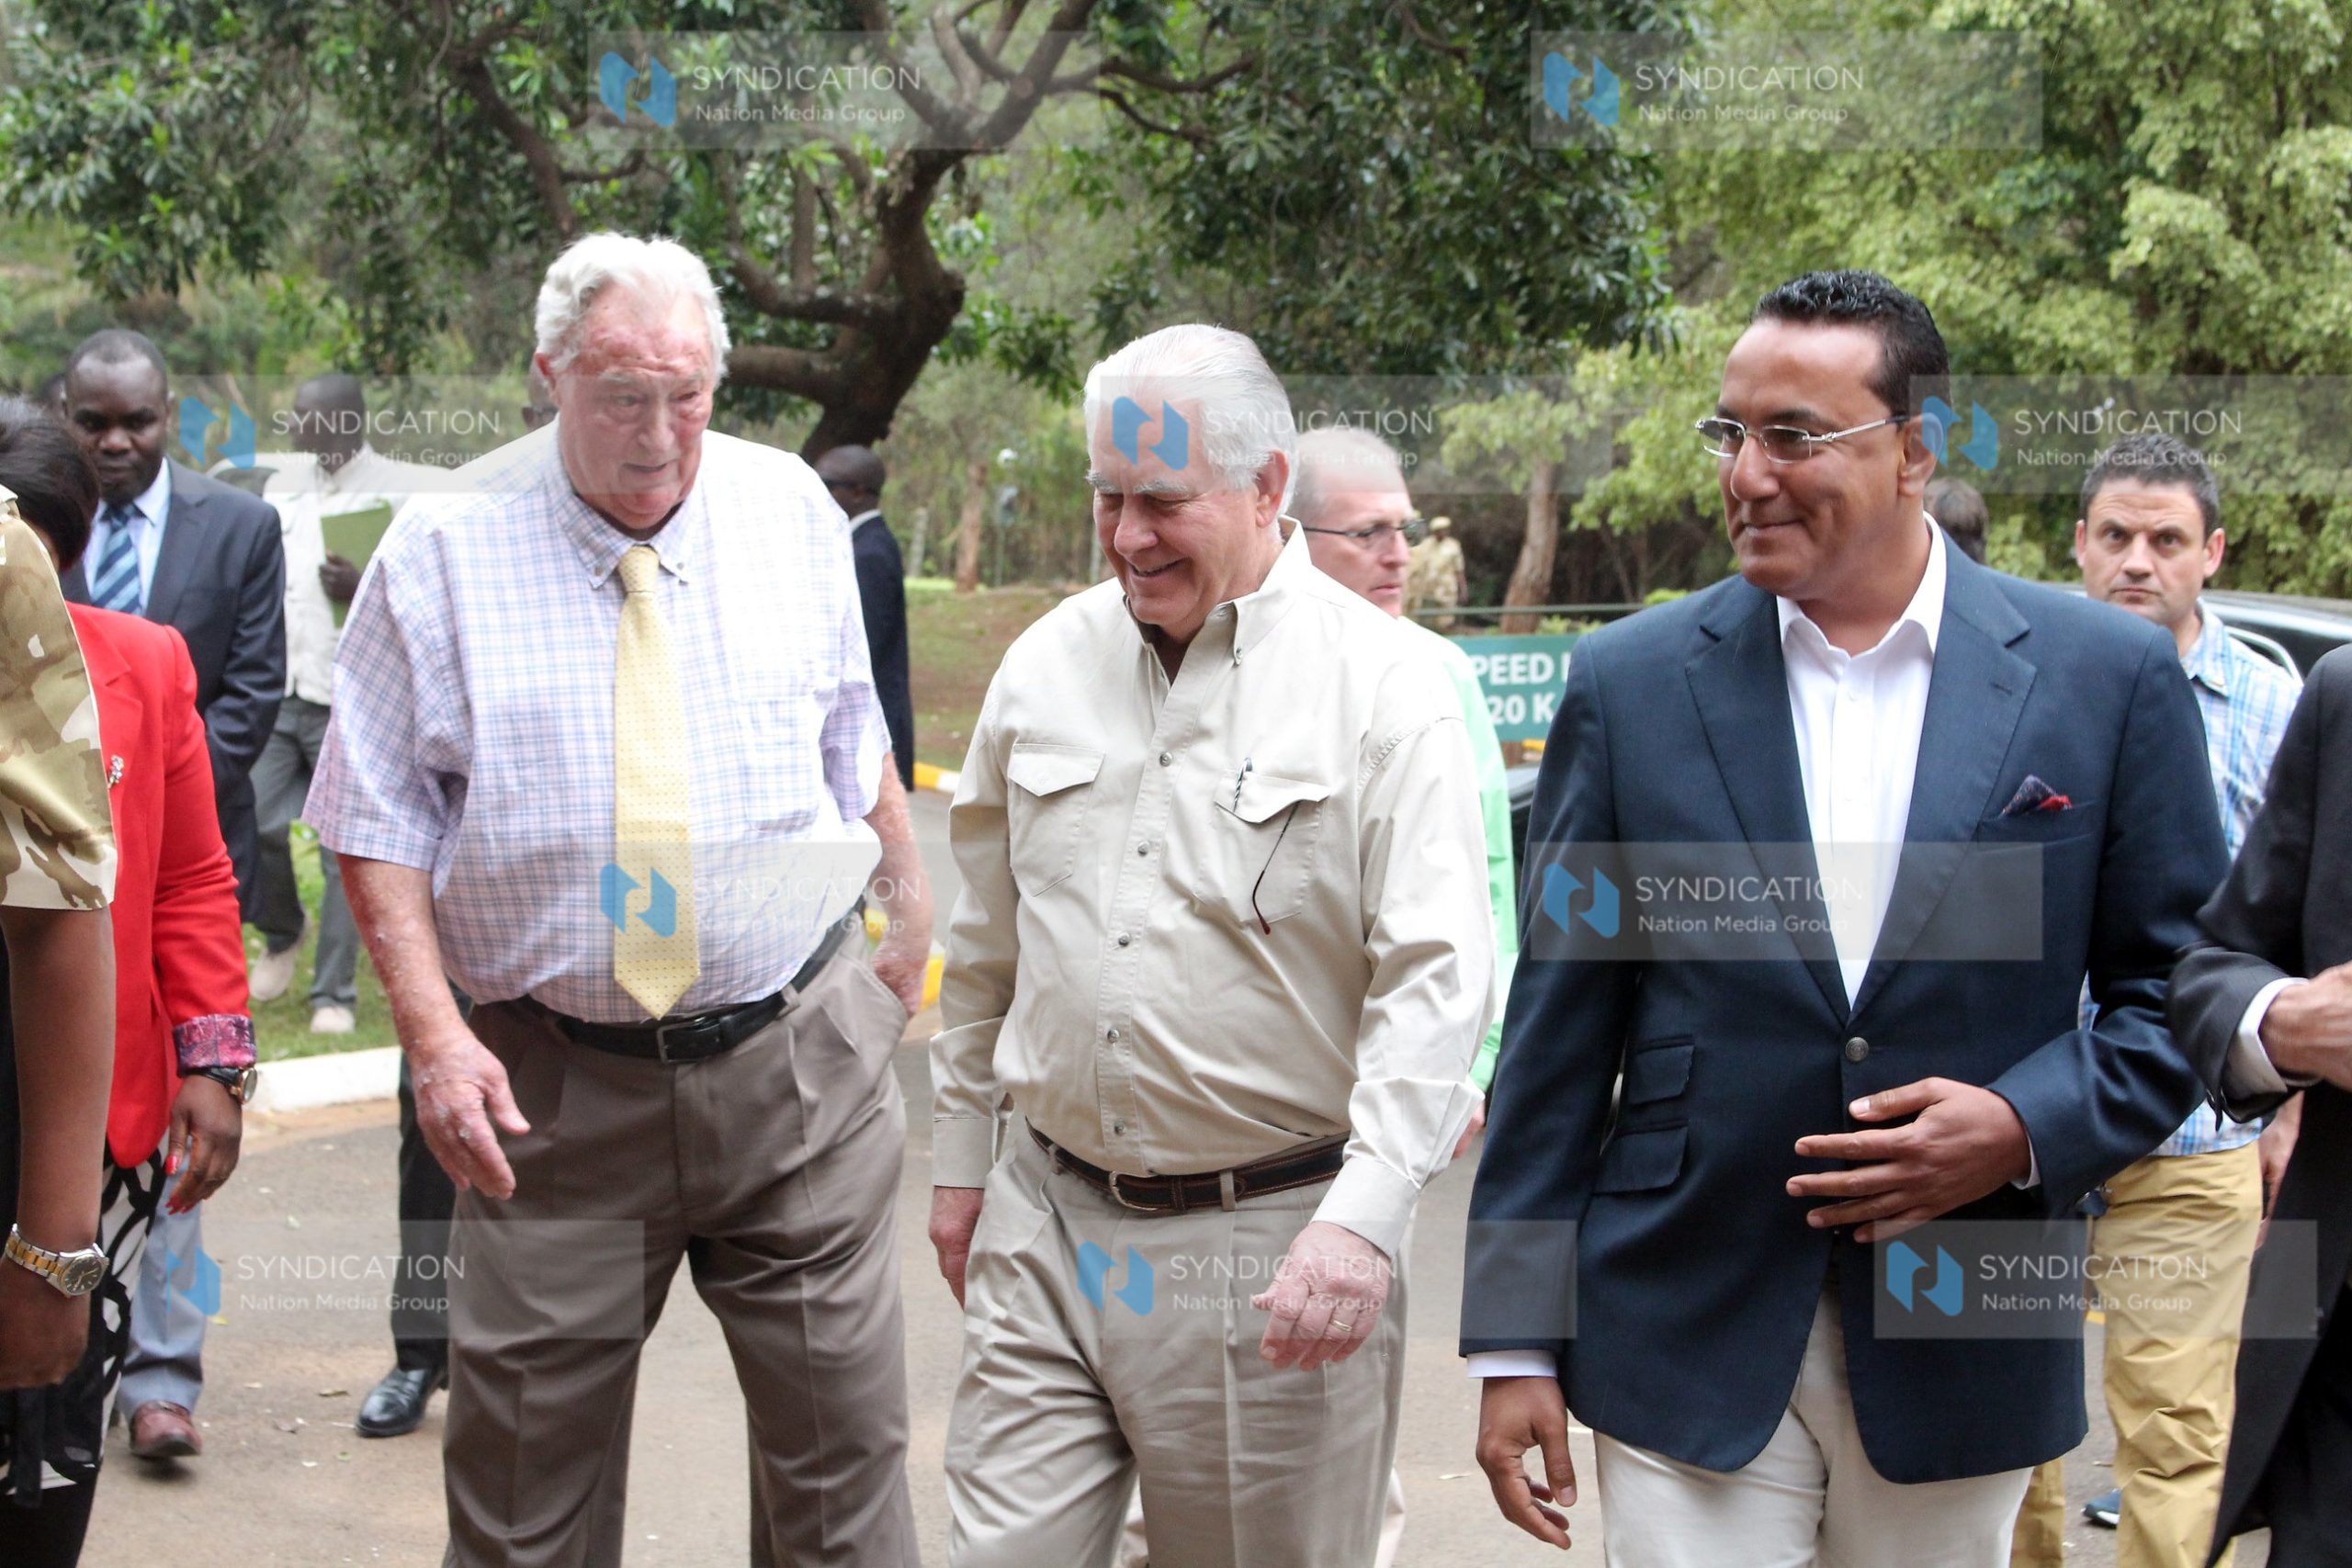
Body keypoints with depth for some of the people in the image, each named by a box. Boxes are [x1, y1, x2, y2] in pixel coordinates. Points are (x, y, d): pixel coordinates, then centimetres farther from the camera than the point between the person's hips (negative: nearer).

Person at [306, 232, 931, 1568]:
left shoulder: (792, 510, 5)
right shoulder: (450, 545, -2)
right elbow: (380, 818, 0)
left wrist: (914, 912, 21)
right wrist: (432, 1032, -10)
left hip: (799, 1065, 1)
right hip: (554, 1086, -1)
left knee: (843, 1443, 5)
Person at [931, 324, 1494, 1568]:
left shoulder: (1382, 685, -8)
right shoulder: (1047, 664, 7)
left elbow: (1436, 977, -14)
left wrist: (1363, 1216, -24)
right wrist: (960, 1157, 19)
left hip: (1273, 1249, -4)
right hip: (1045, 1227, 4)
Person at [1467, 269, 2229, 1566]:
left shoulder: (2108, 677, -2)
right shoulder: (1632, 681, -1)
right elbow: (1560, 1030, 0)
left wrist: (2029, 1129, -14)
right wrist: (1514, 1339, -2)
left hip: (1962, 1356, 1)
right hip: (1686, 1348, 0)